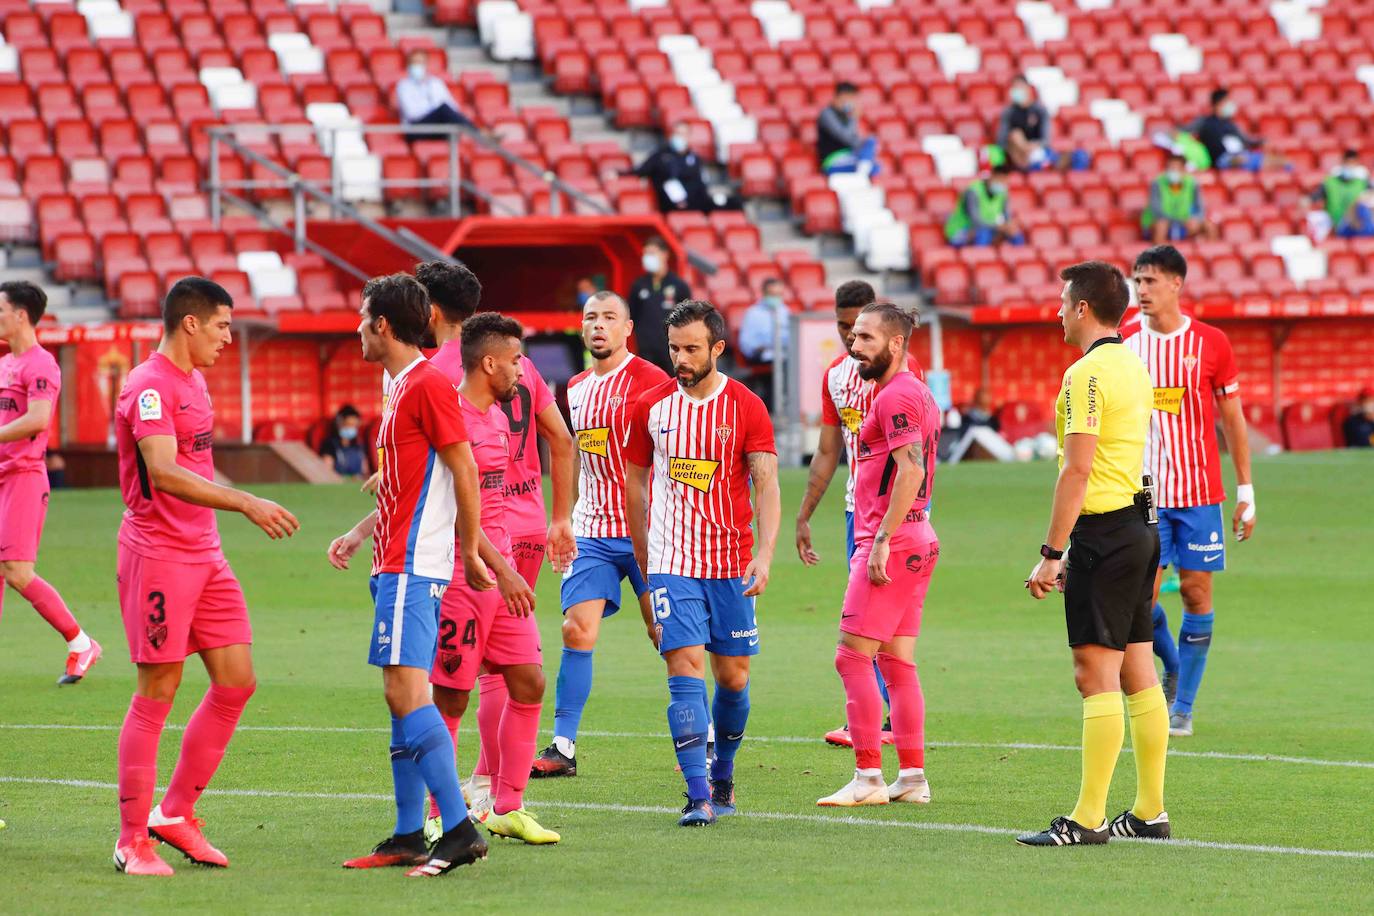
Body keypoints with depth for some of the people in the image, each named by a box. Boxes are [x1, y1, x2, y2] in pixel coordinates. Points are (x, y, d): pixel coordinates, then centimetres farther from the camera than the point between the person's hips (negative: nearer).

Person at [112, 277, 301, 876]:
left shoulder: (192, 381, 16)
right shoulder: (149, 387, -15)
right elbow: (163, 472, -27)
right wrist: (246, 504, -33)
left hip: (204, 553, 9)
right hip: (157, 553, -9)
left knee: (236, 682, 4)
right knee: (158, 691, -5)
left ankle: (176, 814, 14)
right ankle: (133, 839, 2)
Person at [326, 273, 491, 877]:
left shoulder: (427, 385, -13)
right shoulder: (400, 388, 18)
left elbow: (465, 472, -14)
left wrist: (470, 554, -12)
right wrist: (359, 535, 21)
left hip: (412, 567, -10)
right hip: (396, 564, 10)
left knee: (406, 692, -16)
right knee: (401, 697, 10)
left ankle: (460, 831, -19)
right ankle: (408, 838, 13)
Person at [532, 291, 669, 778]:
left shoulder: (649, 380, -8)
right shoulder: (577, 388, 13)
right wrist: (566, 518, 21)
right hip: (593, 531, 5)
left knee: (665, 632, -2)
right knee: (576, 629, -5)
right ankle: (563, 747, -3)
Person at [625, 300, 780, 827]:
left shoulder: (746, 408, -2)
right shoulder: (650, 406, 3)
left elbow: (767, 485, -7)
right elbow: (634, 483, 13)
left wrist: (765, 554, -20)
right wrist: (643, 560, 16)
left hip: (733, 564, 0)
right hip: (671, 562, 0)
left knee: (733, 678, 7)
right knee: (685, 668, -13)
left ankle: (722, 778, 29)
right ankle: (699, 796, -17)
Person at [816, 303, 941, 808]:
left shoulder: (896, 396, -13)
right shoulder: (917, 393, 18)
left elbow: (911, 469, -23)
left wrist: (881, 540, -25)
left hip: (891, 543, -10)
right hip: (917, 539, 10)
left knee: (853, 656, -9)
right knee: (897, 662, 11)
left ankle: (868, 778, -11)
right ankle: (912, 777, 11)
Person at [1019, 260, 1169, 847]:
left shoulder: (1087, 374, -14)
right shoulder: (1133, 367, 14)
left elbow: (1076, 470, -19)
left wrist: (1051, 553, -17)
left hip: (1103, 532, -9)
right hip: (1140, 528, 9)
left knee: (1096, 673, -8)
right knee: (1137, 671, 11)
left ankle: (1089, 818, -9)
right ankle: (1150, 811, 14)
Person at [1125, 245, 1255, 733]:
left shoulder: (1210, 343, -1)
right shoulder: (1123, 342, 2)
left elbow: (1233, 419, 5)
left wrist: (1246, 491, 3)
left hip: (1200, 492, -1)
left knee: (1197, 594, -2)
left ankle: (1183, 707, 7)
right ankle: (1171, 666, 24)